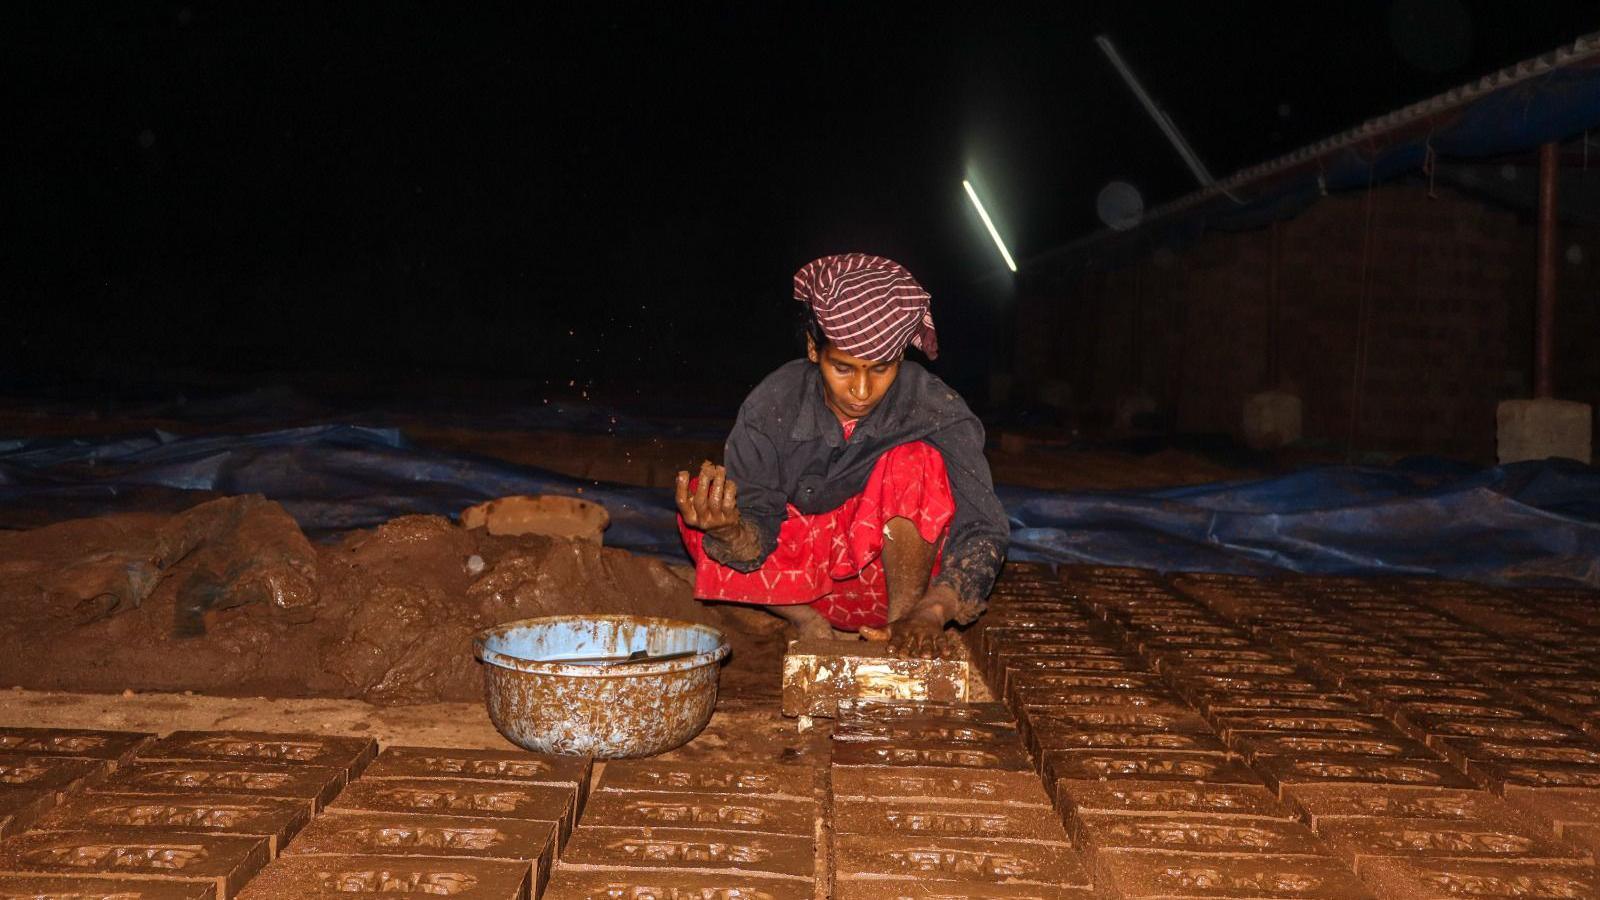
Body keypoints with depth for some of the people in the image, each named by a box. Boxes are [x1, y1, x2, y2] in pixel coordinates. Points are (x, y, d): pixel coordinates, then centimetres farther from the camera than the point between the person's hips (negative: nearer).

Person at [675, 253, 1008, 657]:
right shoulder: (771, 406, -17)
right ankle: (811, 626, -11)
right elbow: (756, 541, -18)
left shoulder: (937, 410, -20)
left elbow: (982, 529, -28)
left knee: (916, 462, -30)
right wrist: (732, 533, -44)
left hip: (895, 575, -2)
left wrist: (930, 613, -45)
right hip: (803, 580, 2)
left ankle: (904, 619, -17)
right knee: (698, 511, -20)